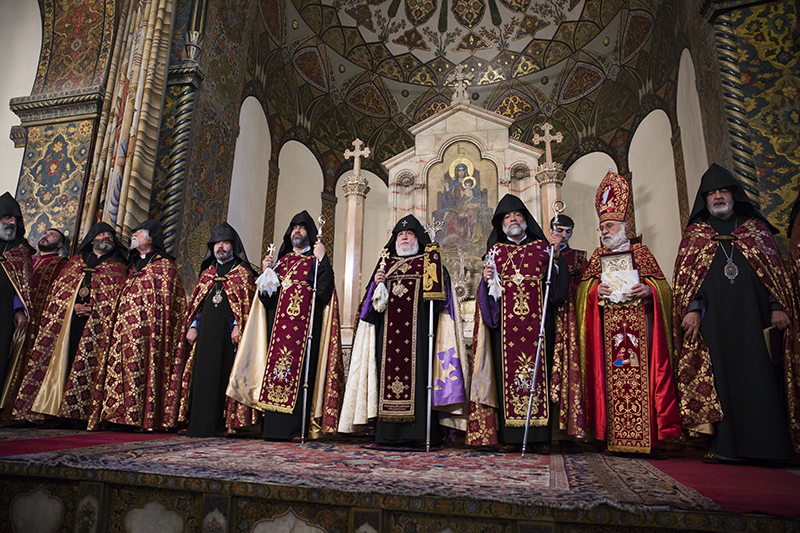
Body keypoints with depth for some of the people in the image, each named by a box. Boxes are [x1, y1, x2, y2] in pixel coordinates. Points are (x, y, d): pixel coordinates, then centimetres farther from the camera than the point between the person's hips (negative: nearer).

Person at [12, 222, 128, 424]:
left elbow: (118, 298, 4)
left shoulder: (117, 267, 14)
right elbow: (60, 289, 14)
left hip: (97, 323, -2)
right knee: (64, 360, -4)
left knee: (87, 364, -10)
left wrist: (92, 309, -10)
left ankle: (79, 412, -8)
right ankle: (58, 409, 1)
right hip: (70, 320, 2)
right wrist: (73, 307, -5)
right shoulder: (76, 261, 21)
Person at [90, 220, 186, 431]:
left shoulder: (165, 266, 1)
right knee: (121, 369, 2)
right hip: (125, 328, 7)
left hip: (147, 330, -7)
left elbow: (169, 302, -4)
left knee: (142, 369, -9)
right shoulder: (134, 266, 23)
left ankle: (143, 418, -5)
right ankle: (123, 415, 6)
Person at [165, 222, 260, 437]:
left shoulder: (243, 273, 6)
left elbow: (247, 304, -1)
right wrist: (193, 326, 6)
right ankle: (200, 425, 10)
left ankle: (222, 424, -2)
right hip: (205, 332, 5)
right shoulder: (207, 273, 20)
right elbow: (196, 303, 20)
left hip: (228, 333, -4)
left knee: (224, 376, -7)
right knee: (202, 375, 3)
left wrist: (238, 326, -14)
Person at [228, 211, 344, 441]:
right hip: (279, 325, 5)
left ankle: (297, 427, -6)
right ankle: (274, 426, 5)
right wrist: (266, 272, 2)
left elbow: (325, 289, -10)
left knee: (298, 369, -9)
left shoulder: (316, 261, 8)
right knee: (276, 364, 0)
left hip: (304, 325, -4)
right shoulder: (282, 260, 21)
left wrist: (322, 260, -19)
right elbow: (267, 297, 16)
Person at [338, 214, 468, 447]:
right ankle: (388, 434, 1)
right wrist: (377, 282, 2)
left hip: (417, 328, -3)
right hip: (389, 329, 3)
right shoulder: (386, 263, 24)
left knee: (417, 372, -11)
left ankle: (419, 433, -9)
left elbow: (439, 292, 3)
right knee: (388, 370, -3)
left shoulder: (429, 260, 15)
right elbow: (372, 301, 20)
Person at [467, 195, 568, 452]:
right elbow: (488, 291, 13)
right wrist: (486, 279, -7)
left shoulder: (541, 247, 15)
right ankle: (510, 436, 1)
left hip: (537, 320, 0)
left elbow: (555, 283, 9)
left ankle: (540, 436, 2)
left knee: (538, 369, -4)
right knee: (508, 370, -4)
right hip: (505, 322, 0)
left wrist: (556, 261, -6)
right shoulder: (495, 250, 16)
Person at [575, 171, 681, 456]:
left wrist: (648, 289, -11)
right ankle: (614, 437, -1)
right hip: (607, 328, 2)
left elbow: (661, 285, 9)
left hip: (639, 323, -1)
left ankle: (651, 437, -3)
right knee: (611, 377, -5)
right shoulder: (598, 256, 19)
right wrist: (595, 289, -7)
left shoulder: (641, 251, 13)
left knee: (641, 374, -8)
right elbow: (583, 286, 14)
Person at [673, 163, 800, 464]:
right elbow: (685, 275, 5)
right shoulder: (694, 235, 13)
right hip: (713, 321, -1)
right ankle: (724, 445, -1)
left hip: (754, 316, 1)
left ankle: (763, 444, 2)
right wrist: (692, 309, -9)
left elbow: (776, 270, 11)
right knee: (719, 376, -4)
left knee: (758, 375, -4)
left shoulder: (756, 229, 16)